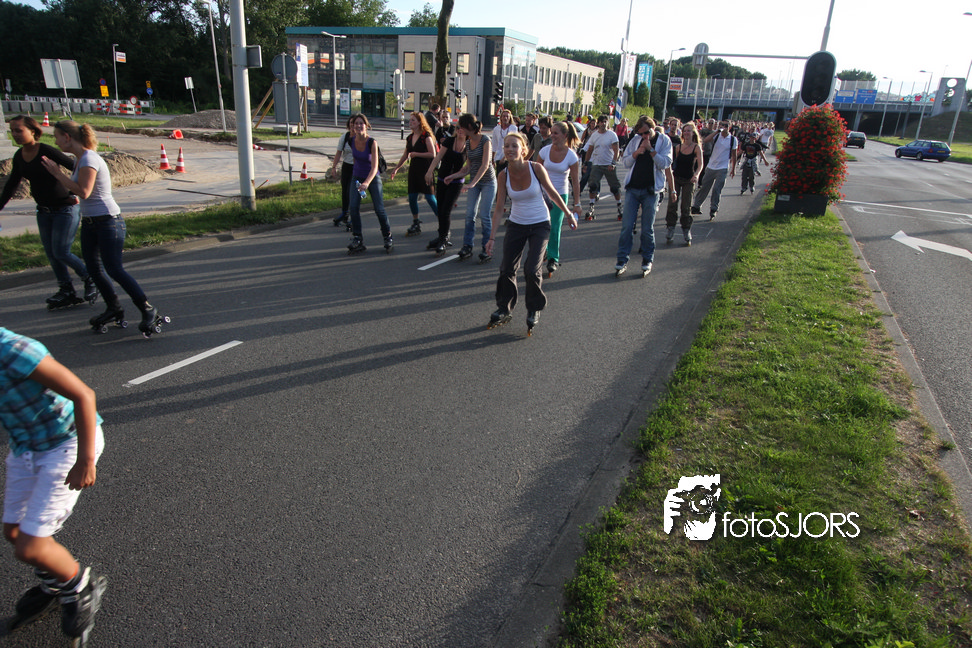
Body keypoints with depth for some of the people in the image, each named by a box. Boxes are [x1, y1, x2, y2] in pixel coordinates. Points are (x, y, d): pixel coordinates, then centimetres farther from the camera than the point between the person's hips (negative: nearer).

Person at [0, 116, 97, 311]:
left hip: (65, 209, -7)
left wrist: (73, 194, -15)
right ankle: (67, 292, 16)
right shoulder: (19, 156, 8)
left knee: (61, 252, -9)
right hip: (44, 211, 7)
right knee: (51, 254, 7)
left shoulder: (47, 151, -14)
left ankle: (90, 280, 12)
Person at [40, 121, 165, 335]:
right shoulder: (80, 159, 13)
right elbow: (76, 189, 14)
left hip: (107, 221, -10)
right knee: (93, 267, 11)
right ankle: (113, 309, 22)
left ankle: (148, 310, -5)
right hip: (89, 221, 10)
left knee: (114, 269, -11)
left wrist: (58, 173, -14)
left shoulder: (88, 159, -16)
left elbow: (83, 192, -23)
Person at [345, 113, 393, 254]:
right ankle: (357, 239, -6)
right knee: (353, 206, -12)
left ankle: (388, 237, 15)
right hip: (357, 177, 4)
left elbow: (374, 167, -27)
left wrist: (367, 183, -43)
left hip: (372, 178, -4)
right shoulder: (352, 142, -6)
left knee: (379, 209, -4)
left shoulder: (372, 143, -20)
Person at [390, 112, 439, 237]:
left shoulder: (426, 136, -9)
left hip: (425, 170, -7)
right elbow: (405, 155, 22)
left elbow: (432, 154, -16)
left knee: (430, 197, -8)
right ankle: (416, 225, 18)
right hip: (413, 169, 7)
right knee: (412, 197, 6)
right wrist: (397, 168, 22)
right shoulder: (410, 138, 13)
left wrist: (416, 154, -14)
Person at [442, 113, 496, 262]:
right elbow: (468, 167, 13)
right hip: (474, 182, 6)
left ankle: (487, 250, 3)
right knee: (469, 214, 0)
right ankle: (467, 247, 7)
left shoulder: (485, 140, -14)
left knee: (484, 215, -7)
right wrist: (452, 176, 7)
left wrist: (472, 183, -31)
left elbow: (485, 165, -23)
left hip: (488, 181, -6)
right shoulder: (468, 143, 7)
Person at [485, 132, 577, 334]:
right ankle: (505, 310, 22)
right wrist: (492, 237, -6)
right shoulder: (504, 175, -8)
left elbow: (552, 194, -1)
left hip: (540, 225, -3)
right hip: (516, 225, 3)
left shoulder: (536, 168, -15)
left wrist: (569, 215, 7)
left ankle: (534, 310, 12)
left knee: (531, 269, -13)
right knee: (507, 269, 1)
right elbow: (499, 207, -4)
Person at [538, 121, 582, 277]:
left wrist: (577, 203, -6)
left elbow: (575, 181, -5)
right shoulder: (545, 150, -6)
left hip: (560, 195, -2)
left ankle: (553, 260, 6)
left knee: (555, 228, -8)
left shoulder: (571, 156, -11)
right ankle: (543, 252, 30)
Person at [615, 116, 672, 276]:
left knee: (647, 229, 3)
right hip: (632, 188, 2)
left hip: (650, 190, -2)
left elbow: (665, 163, -9)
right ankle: (622, 260, 5)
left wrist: (650, 149, -17)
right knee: (627, 226, -2)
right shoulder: (635, 140, 7)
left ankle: (647, 261, 16)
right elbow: (626, 162, 7)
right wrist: (637, 152, -11)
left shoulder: (664, 141, 0)